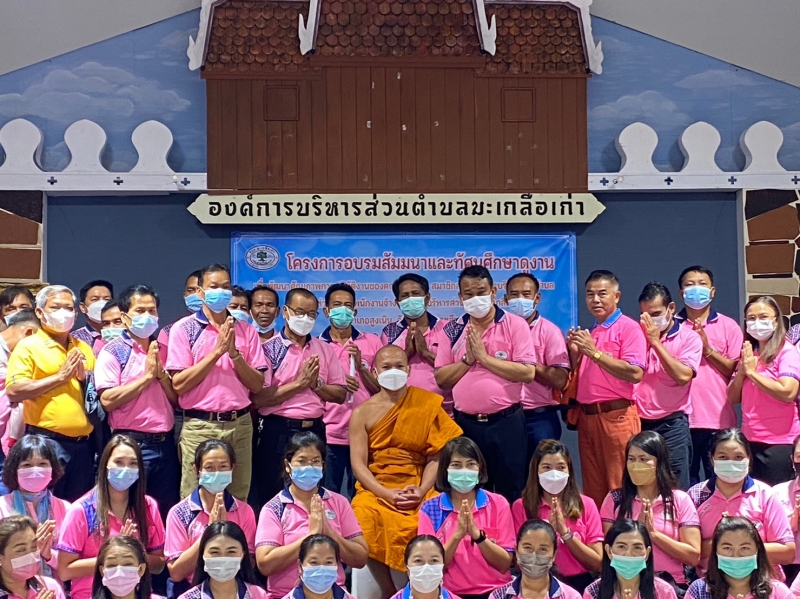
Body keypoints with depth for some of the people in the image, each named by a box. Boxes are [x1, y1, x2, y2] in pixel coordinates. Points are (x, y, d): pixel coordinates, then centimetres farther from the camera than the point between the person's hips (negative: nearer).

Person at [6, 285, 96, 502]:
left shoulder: (84, 349, 14)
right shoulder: (28, 346, -1)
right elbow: (14, 392, -13)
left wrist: (84, 377, -3)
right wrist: (60, 377, -13)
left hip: (82, 443, 5)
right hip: (46, 442, -5)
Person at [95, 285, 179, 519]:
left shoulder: (164, 351, 12)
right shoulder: (112, 352, -5)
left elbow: (177, 400, 10)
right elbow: (108, 401, -16)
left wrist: (160, 373, -6)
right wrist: (148, 375, -12)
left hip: (165, 443, 5)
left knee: (168, 514, 12)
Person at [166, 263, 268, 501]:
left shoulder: (246, 330, 8)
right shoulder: (183, 329, -1)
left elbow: (258, 385, 3)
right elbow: (178, 384, -10)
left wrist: (234, 353, -11)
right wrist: (217, 351, -14)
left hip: (240, 424, 3)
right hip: (200, 426, -3)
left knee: (238, 500, 10)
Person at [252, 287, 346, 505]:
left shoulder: (325, 349, 8)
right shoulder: (269, 349, -5)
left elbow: (341, 394, 7)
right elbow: (258, 398, -15)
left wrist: (316, 384, -10)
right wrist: (299, 383, -15)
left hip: (315, 430, 4)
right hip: (278, 431, -4)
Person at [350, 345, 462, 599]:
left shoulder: (427, 404, 4)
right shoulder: (363, 412, 4)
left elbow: (436, 454, -1)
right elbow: (358, 464, -2)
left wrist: (421, 490, -16)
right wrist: (388, 494, -16)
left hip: (419, 489, 0)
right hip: (376, 489, 0)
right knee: (364, 519, -32)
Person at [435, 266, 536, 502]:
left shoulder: (515, 325, -4)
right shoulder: (453, 330, 7)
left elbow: (528, 373, -14)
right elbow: (441, 379, 4)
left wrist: (485, 357, -13)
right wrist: (467, 359, -10)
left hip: (506, 422, -3)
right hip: (466, 423, 3)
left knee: (510, 491, 6)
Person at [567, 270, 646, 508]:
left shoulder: (628, 328, -4)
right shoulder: (589, 333, 18)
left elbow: (635, 373, -16)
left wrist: (595, 352, -15)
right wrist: (574, 352, 4)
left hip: (616, 415, -7)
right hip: (587, 416, 7)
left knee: (620, 489, -5)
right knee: (593, 489, 10)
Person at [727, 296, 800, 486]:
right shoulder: (748, 354, 13)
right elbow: (733, 398, 12)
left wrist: (752, 372, -14)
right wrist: (742, 371, -5)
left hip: (780, 443, -7)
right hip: (750, 441, 7)